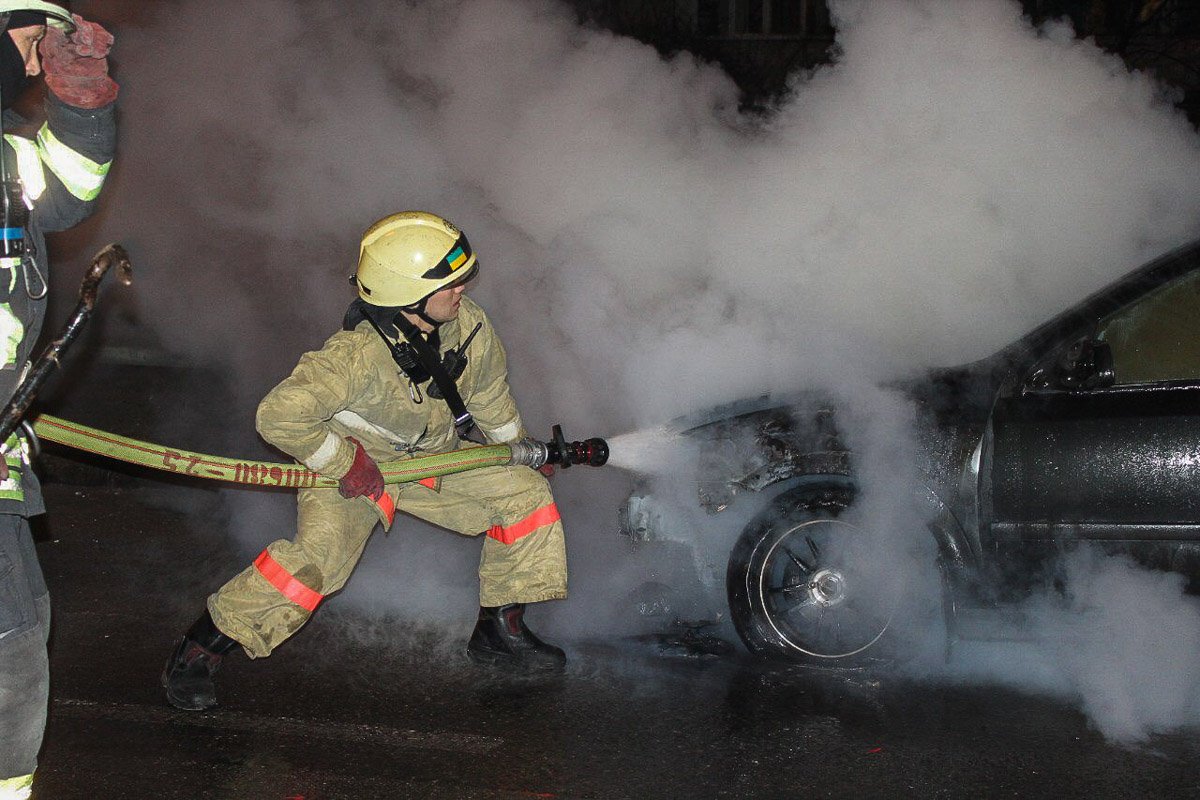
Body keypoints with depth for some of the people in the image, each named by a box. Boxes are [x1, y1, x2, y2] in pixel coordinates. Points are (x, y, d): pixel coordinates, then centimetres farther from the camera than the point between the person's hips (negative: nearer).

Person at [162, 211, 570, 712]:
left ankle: (499, 632, 13)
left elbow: (489, 390, 8)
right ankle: (198, 652, -11)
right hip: (352, 468, -7)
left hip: (434, 459, 7)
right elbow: (279, 415, -39)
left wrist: (518, 447, 21)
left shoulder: (467, 324, -14)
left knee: (525, 492, -1)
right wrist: (344, 463, -29)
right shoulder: (359, 355, -36)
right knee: (319, 554, -28)